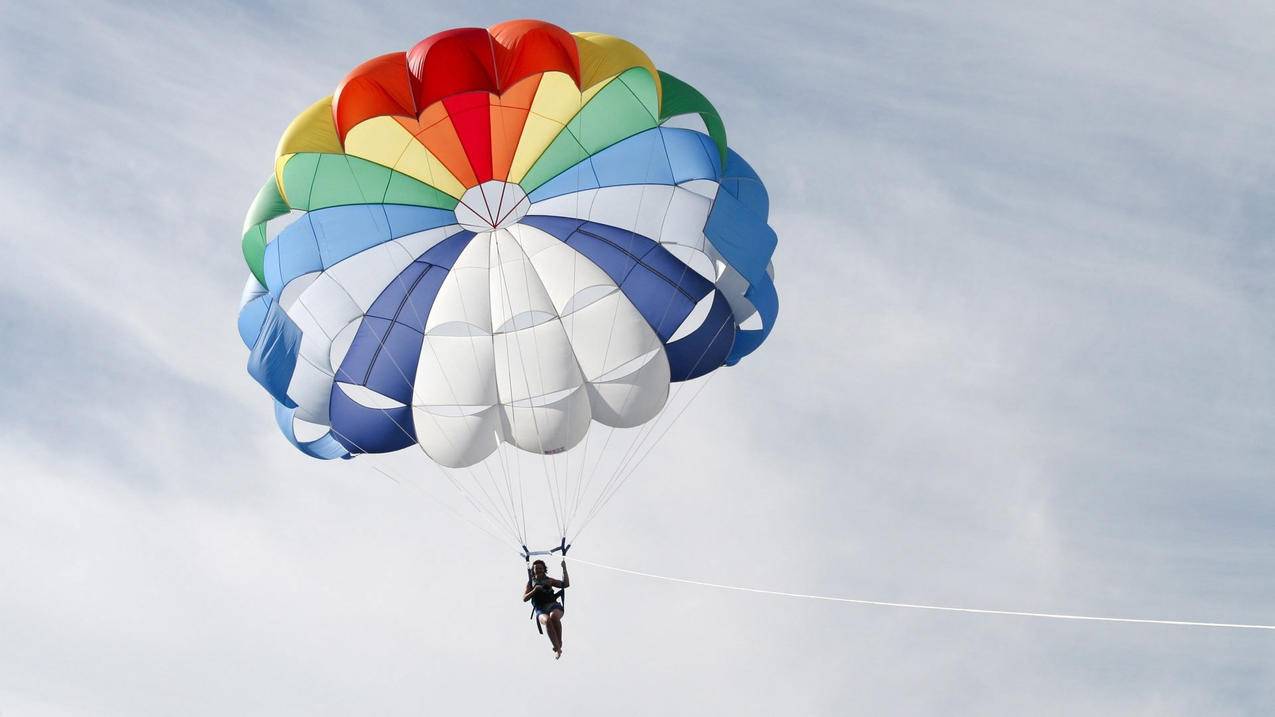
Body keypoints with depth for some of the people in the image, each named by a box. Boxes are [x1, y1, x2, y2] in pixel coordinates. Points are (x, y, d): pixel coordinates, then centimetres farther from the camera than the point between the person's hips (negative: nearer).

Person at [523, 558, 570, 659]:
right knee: (547, 620, -37)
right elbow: (524, 599, 13)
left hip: (553, 605, 0)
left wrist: (564, 569, 11)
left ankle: (559, 643, -26)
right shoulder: (531, 582, 23)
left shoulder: (549, 580, 24)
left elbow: (566, 584, 15)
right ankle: (557, 649, -36)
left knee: (554, 616, -38)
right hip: (541, 610, 0)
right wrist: (535, 590, -1)